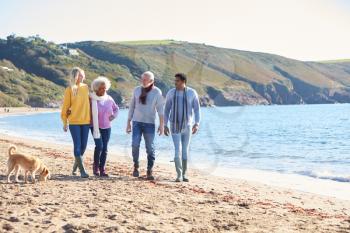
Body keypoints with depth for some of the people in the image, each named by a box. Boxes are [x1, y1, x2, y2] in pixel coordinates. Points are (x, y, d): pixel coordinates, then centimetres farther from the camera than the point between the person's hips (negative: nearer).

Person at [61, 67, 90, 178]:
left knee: (83, 146, 9)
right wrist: (65, 123, -2)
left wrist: (91, 119, 12)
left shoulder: (86, 87, 7)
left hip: (86, 121, 4)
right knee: (78, 146, -5)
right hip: (74, 122, -4)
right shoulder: (70, 90, -4)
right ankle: (82, 170, -2)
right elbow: (65, 106, -1)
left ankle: (76, 165, 31)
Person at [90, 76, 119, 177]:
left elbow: (116, 109, 20)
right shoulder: (92, 99, -10)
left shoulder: (109, 99, 4)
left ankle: (102, 169, 10)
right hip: (95, 126, -4)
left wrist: (113, 116, 8)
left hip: (106, 127, 4)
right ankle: (96, 166, 6)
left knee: (105, 148, 2)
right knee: (99, 146, -16)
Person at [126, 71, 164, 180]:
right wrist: (128, 122, 9)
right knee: (135, 145, -11)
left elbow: (160, 109, -4)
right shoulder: (137, 90, 6)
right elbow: (132, 106, 11)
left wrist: (161, 124, -11)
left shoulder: (157, 92, -2)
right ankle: (136, 166, 10)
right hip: (137, 122, 2)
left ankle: (150, 171, 8)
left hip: (149, 123, -2)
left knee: (150, 148, -1)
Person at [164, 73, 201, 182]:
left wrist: (197, 124, -16)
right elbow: (166, 110, 4)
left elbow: (197, 109, -4)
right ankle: (179, 175, -8)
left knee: (185, 150, 5)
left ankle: (184, 174, 17)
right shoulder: (170, 93, -3)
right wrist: (165, 126, -1)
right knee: (177, 150, -12)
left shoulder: (192, 93, -6)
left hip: (187, 126, 0)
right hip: (175, 125, 0)